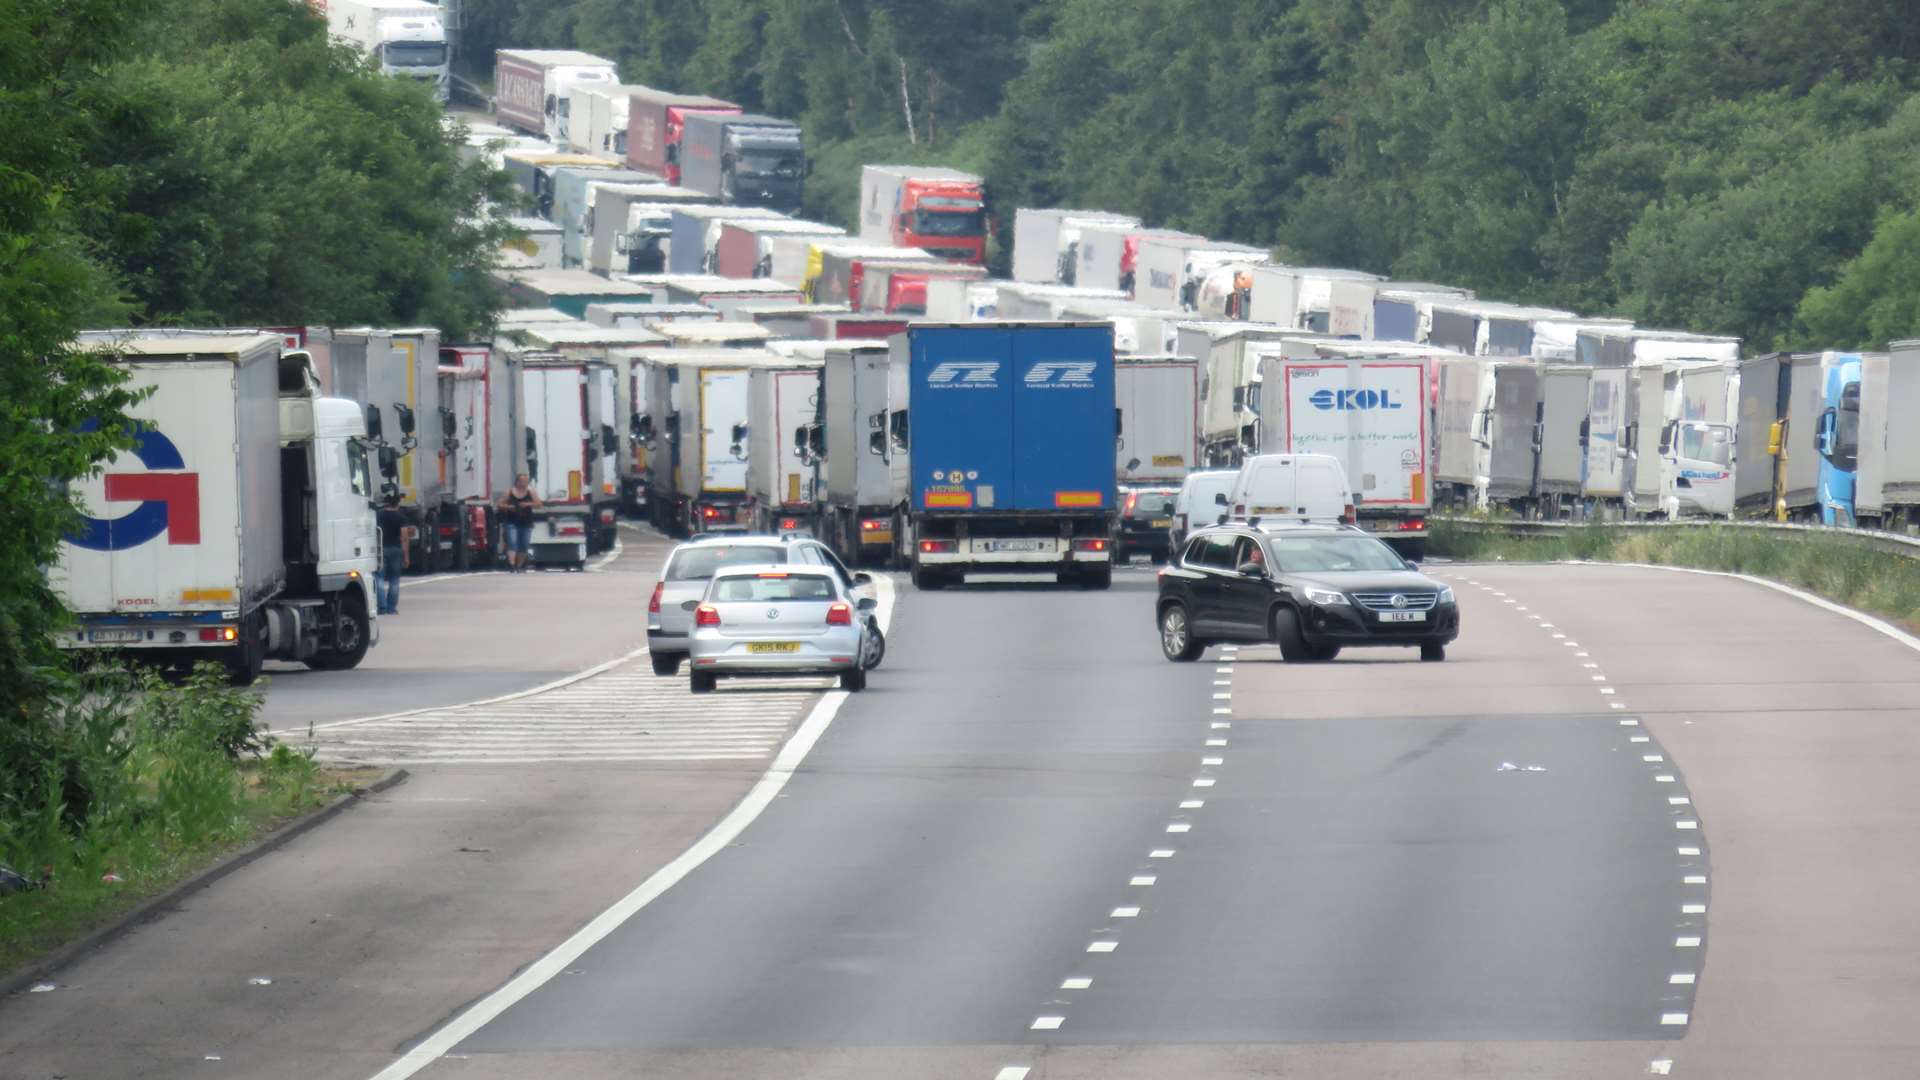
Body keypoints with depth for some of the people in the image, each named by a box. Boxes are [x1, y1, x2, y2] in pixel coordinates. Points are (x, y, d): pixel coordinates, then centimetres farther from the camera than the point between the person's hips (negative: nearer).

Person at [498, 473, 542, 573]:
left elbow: (539, 504, -2)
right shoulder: (509, 492, -1)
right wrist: (508, 507, -16)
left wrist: (528, 504, -18)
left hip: (526, 523, 2)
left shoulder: (530, 492, 2)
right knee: (512, 543, -16)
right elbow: (500, 505, 4)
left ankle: (519, 566, 23)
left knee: (523, 546, 8)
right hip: (512, 522, -2)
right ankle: (512, 565, -26)